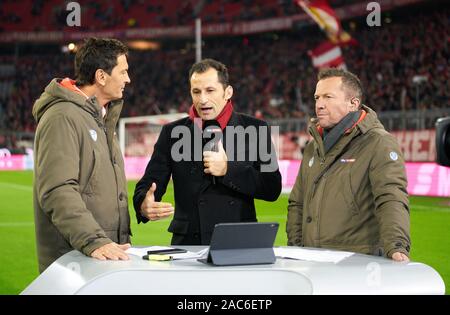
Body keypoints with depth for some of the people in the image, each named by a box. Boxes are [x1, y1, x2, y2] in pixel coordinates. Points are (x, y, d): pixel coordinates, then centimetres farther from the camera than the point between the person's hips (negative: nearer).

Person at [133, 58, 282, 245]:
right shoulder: (172, 133, 10)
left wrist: (228, 170, -9)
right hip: (188, 244, 0)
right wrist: (144, 205, -15)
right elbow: (148, 185, 7)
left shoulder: (254, 130, 7)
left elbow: (272, 189, 2)